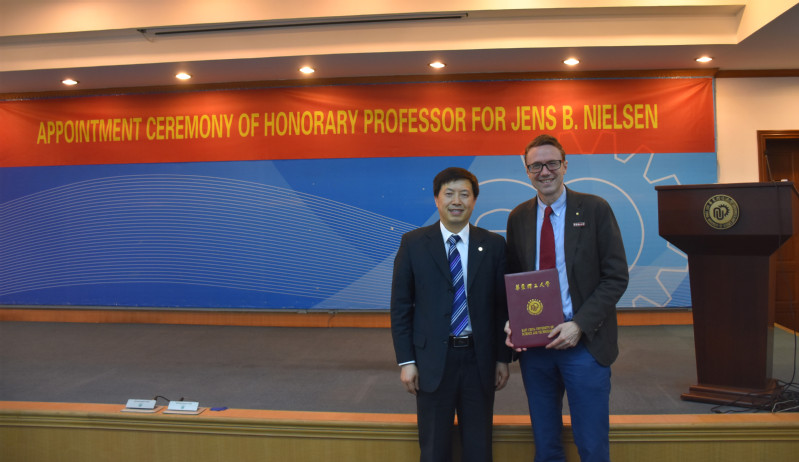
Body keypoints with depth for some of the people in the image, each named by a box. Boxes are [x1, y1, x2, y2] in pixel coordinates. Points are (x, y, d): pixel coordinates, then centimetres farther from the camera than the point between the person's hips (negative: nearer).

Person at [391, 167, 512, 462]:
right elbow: (400, 306, -1)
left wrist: (503, 358, 3)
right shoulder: (413, 243, -2)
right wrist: (405, 361, -5)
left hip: (479, 359, 1)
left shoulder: (493, 245, 1)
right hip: (433, 360, -1)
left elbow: (503, 305, 4)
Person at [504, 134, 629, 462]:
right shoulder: (518, 217, 8)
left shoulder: (595, 209, -3)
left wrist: (579, 325, -15)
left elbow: (616, 276, -6)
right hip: (533, 345, 3)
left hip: (584, 342, -3)